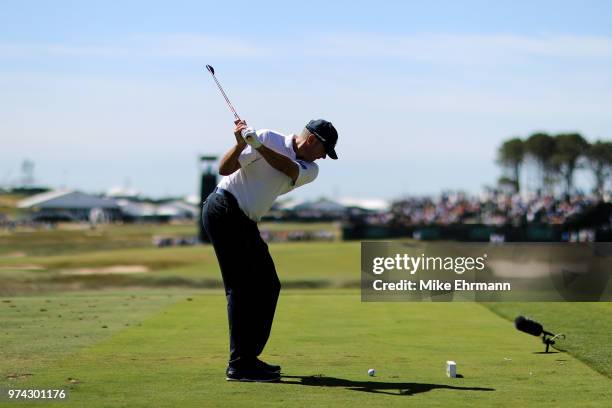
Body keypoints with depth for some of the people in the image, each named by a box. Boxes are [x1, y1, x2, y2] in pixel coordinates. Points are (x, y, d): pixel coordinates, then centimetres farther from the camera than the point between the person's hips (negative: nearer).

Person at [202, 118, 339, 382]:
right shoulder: (269, 138, -7)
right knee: (241, 288, -12)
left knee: (268, 286, 10)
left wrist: (258, 146, -30)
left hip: (245, 222, 8)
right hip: (224, 210, -8)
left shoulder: (310, 170, 9)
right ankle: (239, 365, -13)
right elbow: (224, 169, -13)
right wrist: (240, 144, -31)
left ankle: (249, 357, 17)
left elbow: (290, 168, -15)